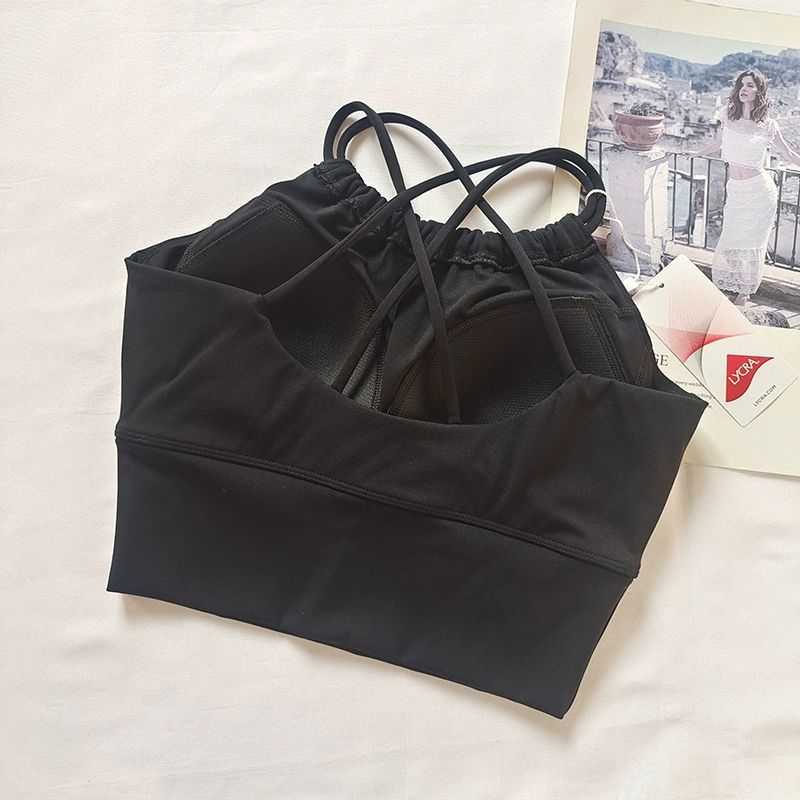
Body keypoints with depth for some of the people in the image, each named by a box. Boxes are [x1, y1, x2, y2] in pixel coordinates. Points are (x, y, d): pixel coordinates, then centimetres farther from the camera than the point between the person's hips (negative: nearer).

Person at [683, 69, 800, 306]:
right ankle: (732, 285, 27)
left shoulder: (768, 126, -7)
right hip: (735, 191, 3)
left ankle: (745, 290, 22)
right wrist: (698, 153, 36)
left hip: (759, 192, -3)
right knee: (730, 241, 7)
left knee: (751, 242, 6)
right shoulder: (730, 119, 2)